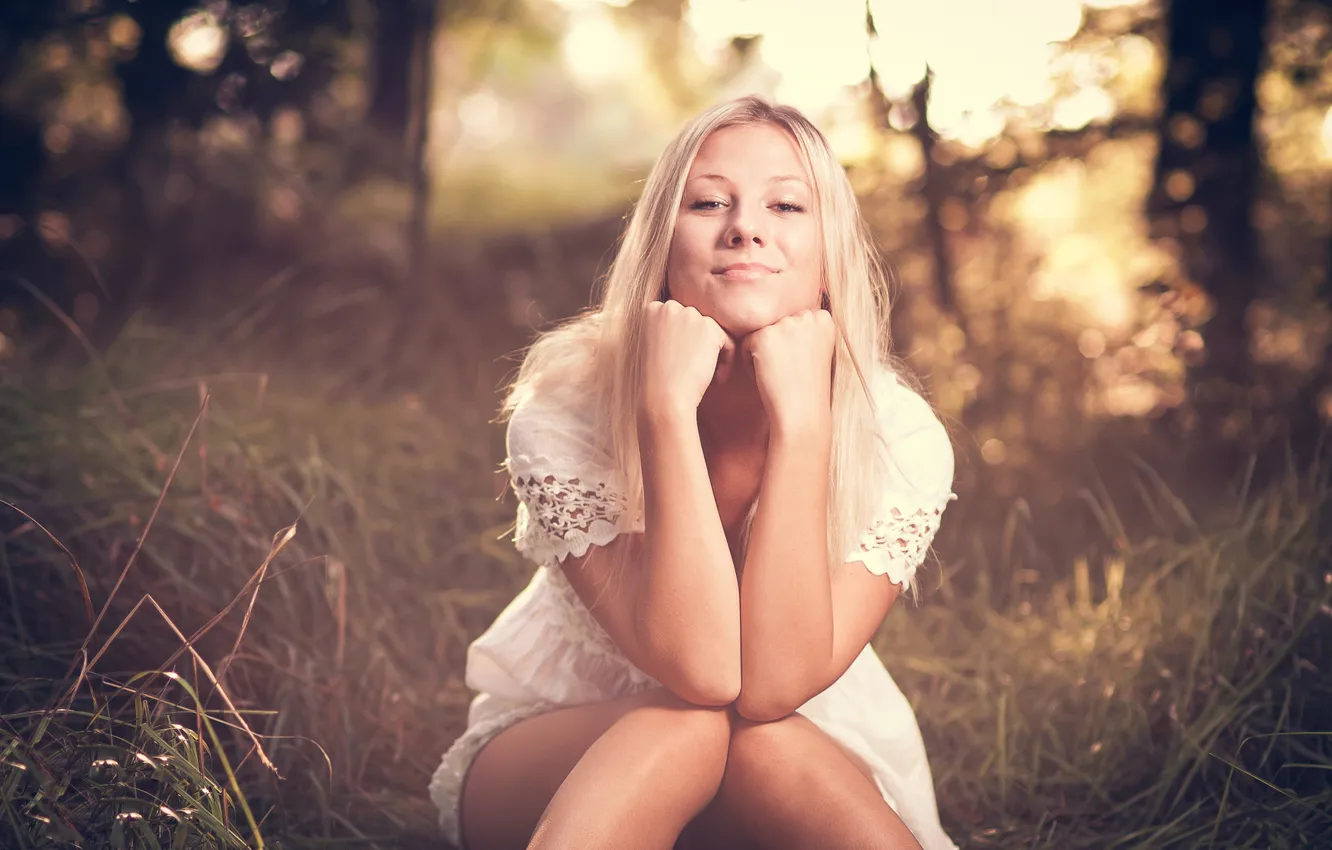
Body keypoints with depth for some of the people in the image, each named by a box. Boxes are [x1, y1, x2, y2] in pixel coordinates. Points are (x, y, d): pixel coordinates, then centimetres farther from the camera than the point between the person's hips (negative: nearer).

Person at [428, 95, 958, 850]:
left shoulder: (899, 436, -18)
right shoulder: (564, 411, -21)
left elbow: (772, 683, -30)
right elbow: (701, 668, -32)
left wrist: (798, 417, -34)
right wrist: (668, 408, -37)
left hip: (816, 783, 1)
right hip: (553, 762, 0)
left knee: (754, 740, -34)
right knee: (687, 727, -34)